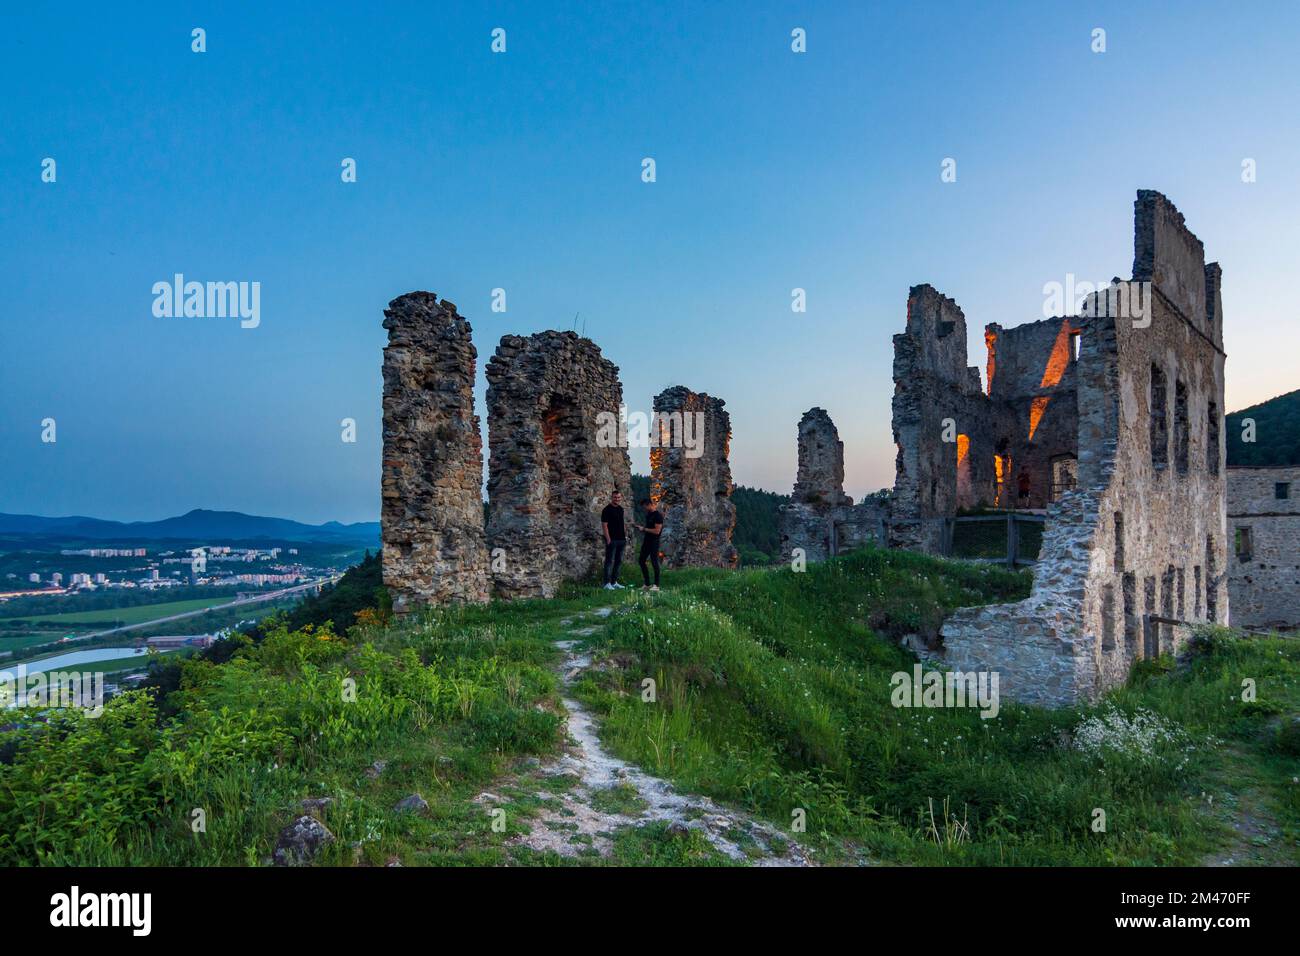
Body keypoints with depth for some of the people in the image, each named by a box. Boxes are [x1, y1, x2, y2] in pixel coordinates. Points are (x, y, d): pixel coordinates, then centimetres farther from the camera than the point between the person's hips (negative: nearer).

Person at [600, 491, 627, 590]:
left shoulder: (620, 509, 14)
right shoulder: (607, 509, -9)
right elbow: (604, 525, -13)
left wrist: (625, 535, 15)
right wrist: (608, 539, -18)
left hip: (621, 540, 8)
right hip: (612, 540, -8)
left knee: (619, 561, 11)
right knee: (610, 561, -6)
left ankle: (614, 582, 18)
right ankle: (607, 583, -3)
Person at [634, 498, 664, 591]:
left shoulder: (658, 516, -16)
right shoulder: (648, 514, 12)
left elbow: (657, 531, -21)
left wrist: (644, 529, -17)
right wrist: (639, 527, 7)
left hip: (654, 542, -10)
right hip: (646, 541, 10)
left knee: (654, 562, -4)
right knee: (641, 560, 11)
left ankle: (656, 585, 3)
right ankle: (647, 584, 20)